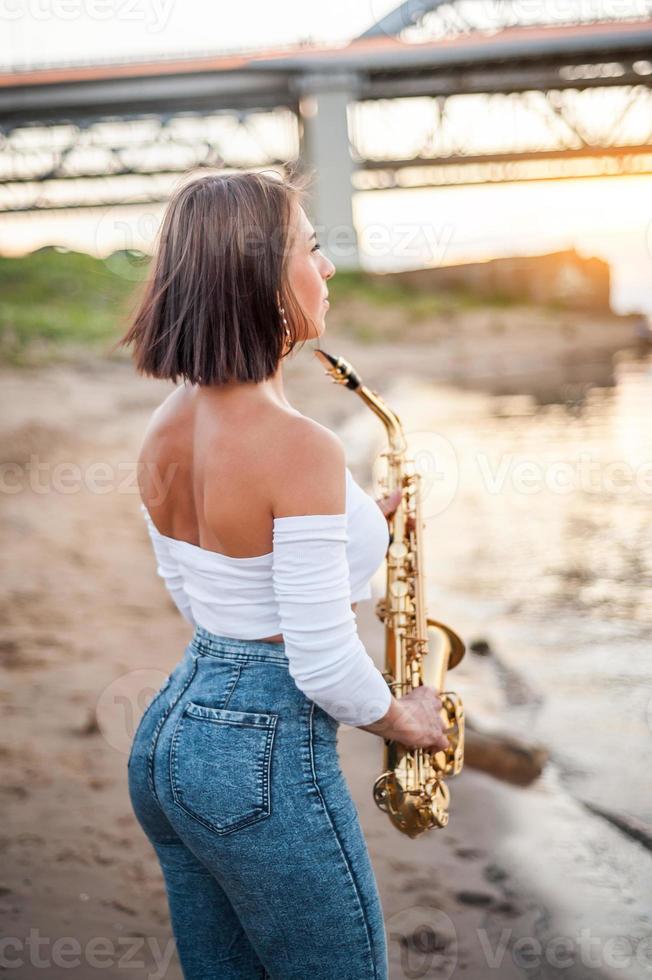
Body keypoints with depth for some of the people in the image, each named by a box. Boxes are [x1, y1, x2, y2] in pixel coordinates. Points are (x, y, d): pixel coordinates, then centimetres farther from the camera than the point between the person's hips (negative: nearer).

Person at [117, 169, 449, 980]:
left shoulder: (165, 429, 1)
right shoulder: (299, 447, -24)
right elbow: (323, 663, -21)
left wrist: (350, 531, 11)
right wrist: (402, 719, -1)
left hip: (167, 736, 8)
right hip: (264, 762, -8)